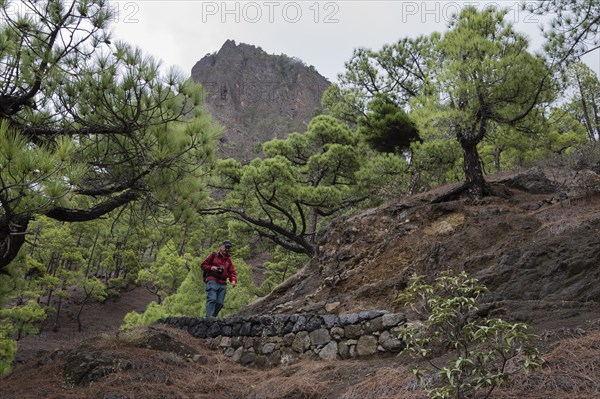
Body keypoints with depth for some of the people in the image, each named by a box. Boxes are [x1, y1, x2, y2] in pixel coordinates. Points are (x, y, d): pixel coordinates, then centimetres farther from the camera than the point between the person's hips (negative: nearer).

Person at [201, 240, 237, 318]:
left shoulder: (228, 260, 22)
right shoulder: (213, 256, 9)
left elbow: (232, 272, 14)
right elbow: (203, 265, 7)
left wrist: (233, 280, -7)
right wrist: (211, 268, -12)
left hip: (223, 284, 5)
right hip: (212, 281, -5)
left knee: (219, 303, -1)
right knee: (212, 300, -18)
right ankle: (209, 317, -24)